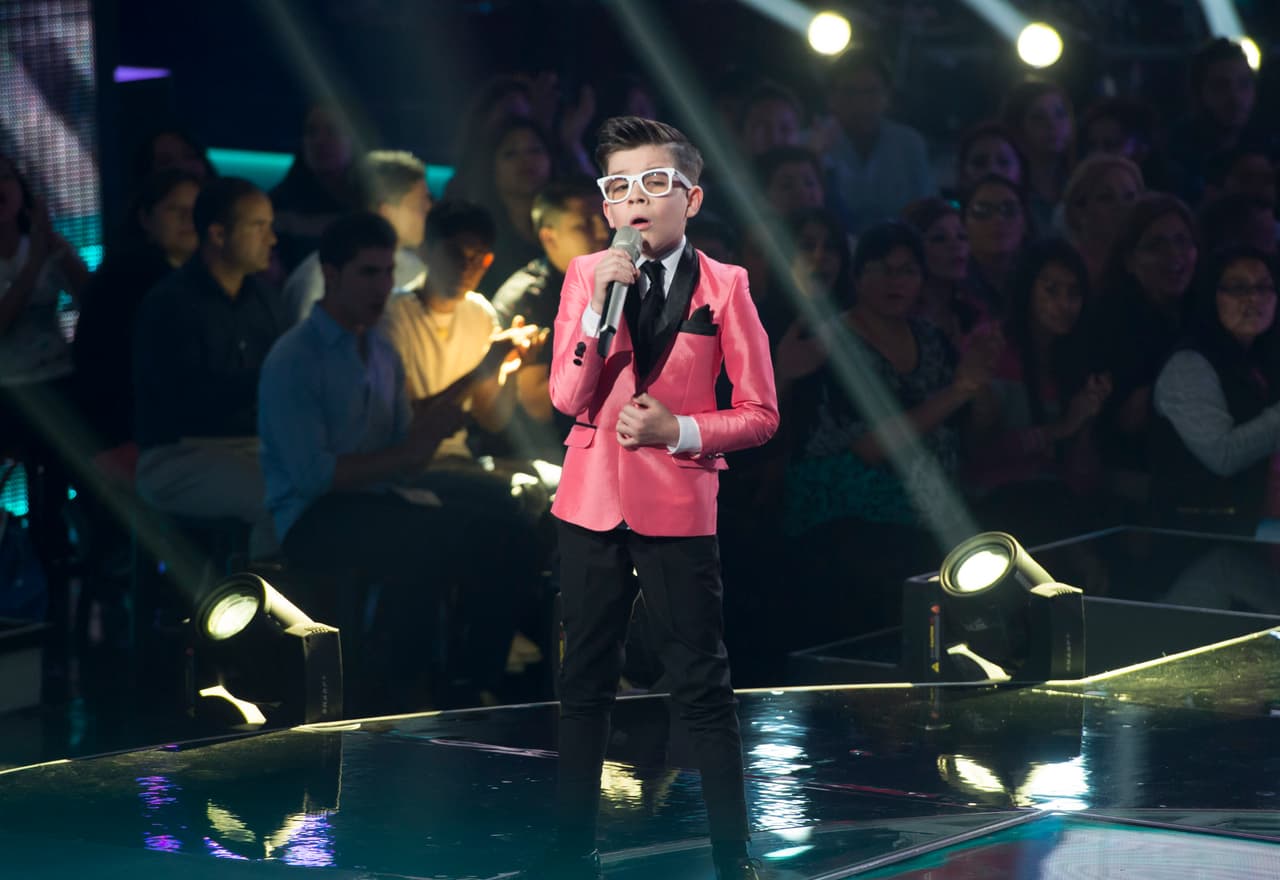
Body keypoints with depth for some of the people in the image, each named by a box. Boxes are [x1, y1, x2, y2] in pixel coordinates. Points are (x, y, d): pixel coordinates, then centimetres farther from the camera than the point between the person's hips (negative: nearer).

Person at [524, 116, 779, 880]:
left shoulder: (724, 286, -3)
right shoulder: (586, 276, 3)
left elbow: (760, 413, -1)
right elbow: (569, 399, -6)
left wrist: (677, 430, -15)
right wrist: (599, 304, -17)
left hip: (678, 508, -3)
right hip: (592, 501, 3)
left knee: (703, 686, 1)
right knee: (585, 680, 10)